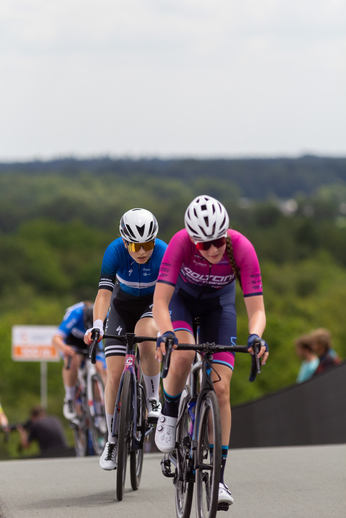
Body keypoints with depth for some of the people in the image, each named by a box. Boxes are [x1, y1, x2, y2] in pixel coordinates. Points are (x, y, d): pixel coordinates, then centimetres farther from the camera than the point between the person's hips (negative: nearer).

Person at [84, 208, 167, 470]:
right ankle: (112, 440, 7)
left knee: (146, 334, -38)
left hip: (152, 305, -1)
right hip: (123, 307, 1)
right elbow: (104, 292, -31)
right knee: (115, 374, -8)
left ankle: (153, 399, -17)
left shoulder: (164, 253, -29)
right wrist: (97, 326, -47)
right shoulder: (115, 251, -26)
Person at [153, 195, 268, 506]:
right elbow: (160, 302, -36)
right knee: (183, 354, -33)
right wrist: (166, 334, -55)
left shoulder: (242, 248, -33)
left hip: (219, 304, 1)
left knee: (221, 389, -11)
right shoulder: (181, 242, -35)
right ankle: (170, 412, -2)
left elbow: (257, 309, -30)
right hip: (181, 297, -1)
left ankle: (217, 477, -6)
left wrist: (255, 336, -51)